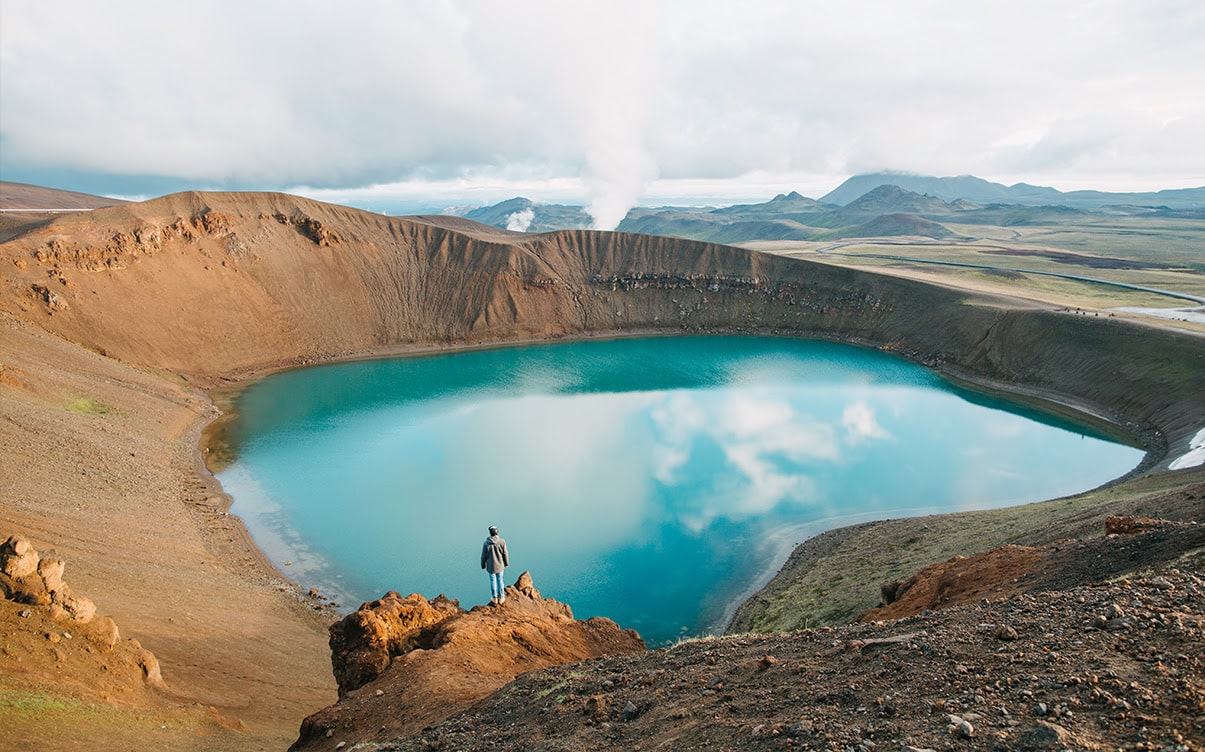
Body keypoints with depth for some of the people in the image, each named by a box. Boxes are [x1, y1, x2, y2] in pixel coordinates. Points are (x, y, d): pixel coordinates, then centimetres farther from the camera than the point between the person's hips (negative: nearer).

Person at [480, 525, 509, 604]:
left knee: (493, 581, 16)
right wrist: (506, 563, 9)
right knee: (500, 581, 17)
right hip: (500, 565, 1)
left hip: (491, 566, -1)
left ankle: (494, 598, 29)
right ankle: (501, 598, 27)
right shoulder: (502, 542, -18)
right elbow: (505, 554, -7)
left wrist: (483, 565, 9)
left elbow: (484, 556, -8)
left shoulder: (486, 543, -18)